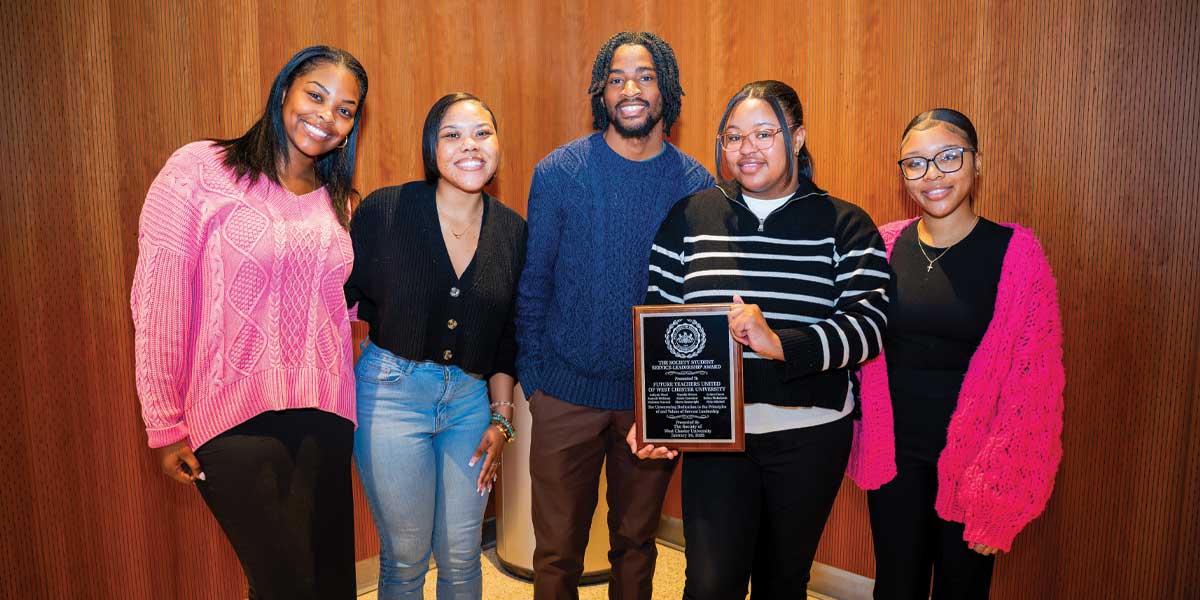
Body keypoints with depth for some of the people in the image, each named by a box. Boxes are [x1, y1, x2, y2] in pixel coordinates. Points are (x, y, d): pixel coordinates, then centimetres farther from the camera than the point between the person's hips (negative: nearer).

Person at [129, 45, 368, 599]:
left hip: (324, 415, 5)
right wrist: (166, 426, -5)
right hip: (235, 418, -4)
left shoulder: (336, 201, 11)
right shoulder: (198, 170, -6)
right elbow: (157, 305, -7)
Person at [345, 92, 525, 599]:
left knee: (461, 557, 12)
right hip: (391, 392, -2)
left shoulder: (513, 232, 1)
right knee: (405, 556, 10)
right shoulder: (385, 210, -9)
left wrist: (501, 419, 6)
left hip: (472, 400, 3)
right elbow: (345, 296, 0)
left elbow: (507, 336, 8)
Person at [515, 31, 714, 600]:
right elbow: (532, 284, -1)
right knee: (557, 549, 10)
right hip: (566, 394, -1)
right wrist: (531, 377, -4)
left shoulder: (696, 184, -1)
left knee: (636, 542, 18)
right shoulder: (558, 172, -5)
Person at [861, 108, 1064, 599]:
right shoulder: (885, 245, -2)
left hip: (971, 459, -2)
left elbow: (1033, 382, -10)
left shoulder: (1015, 251, -10)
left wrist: (999, 493, -12)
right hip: (895, 453, 2)